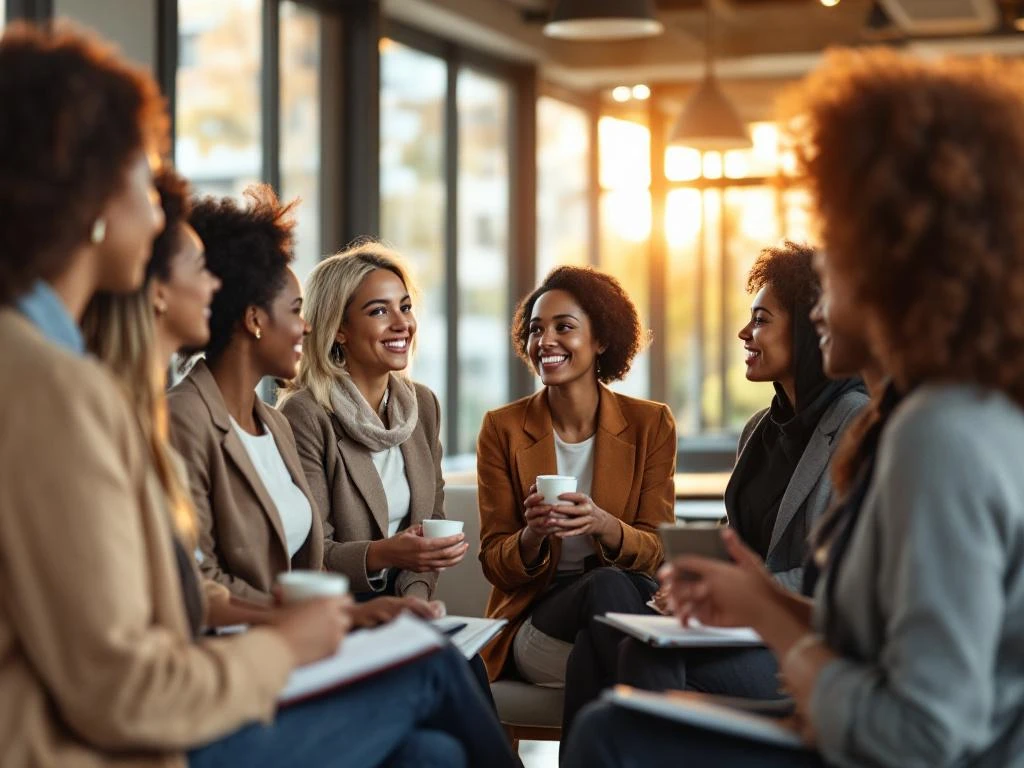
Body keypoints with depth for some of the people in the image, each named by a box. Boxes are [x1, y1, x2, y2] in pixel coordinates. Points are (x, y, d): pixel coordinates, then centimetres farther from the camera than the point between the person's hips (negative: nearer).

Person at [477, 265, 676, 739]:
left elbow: (655, 550, 0)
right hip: (532, 619, 0)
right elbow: (494, 564, 2)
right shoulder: (503, 428, 2)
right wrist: (532, 537, -22)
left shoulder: (650, 424, 4)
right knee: (608, 586, -35)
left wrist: (603, 526, -23)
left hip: (631, 598, 0)